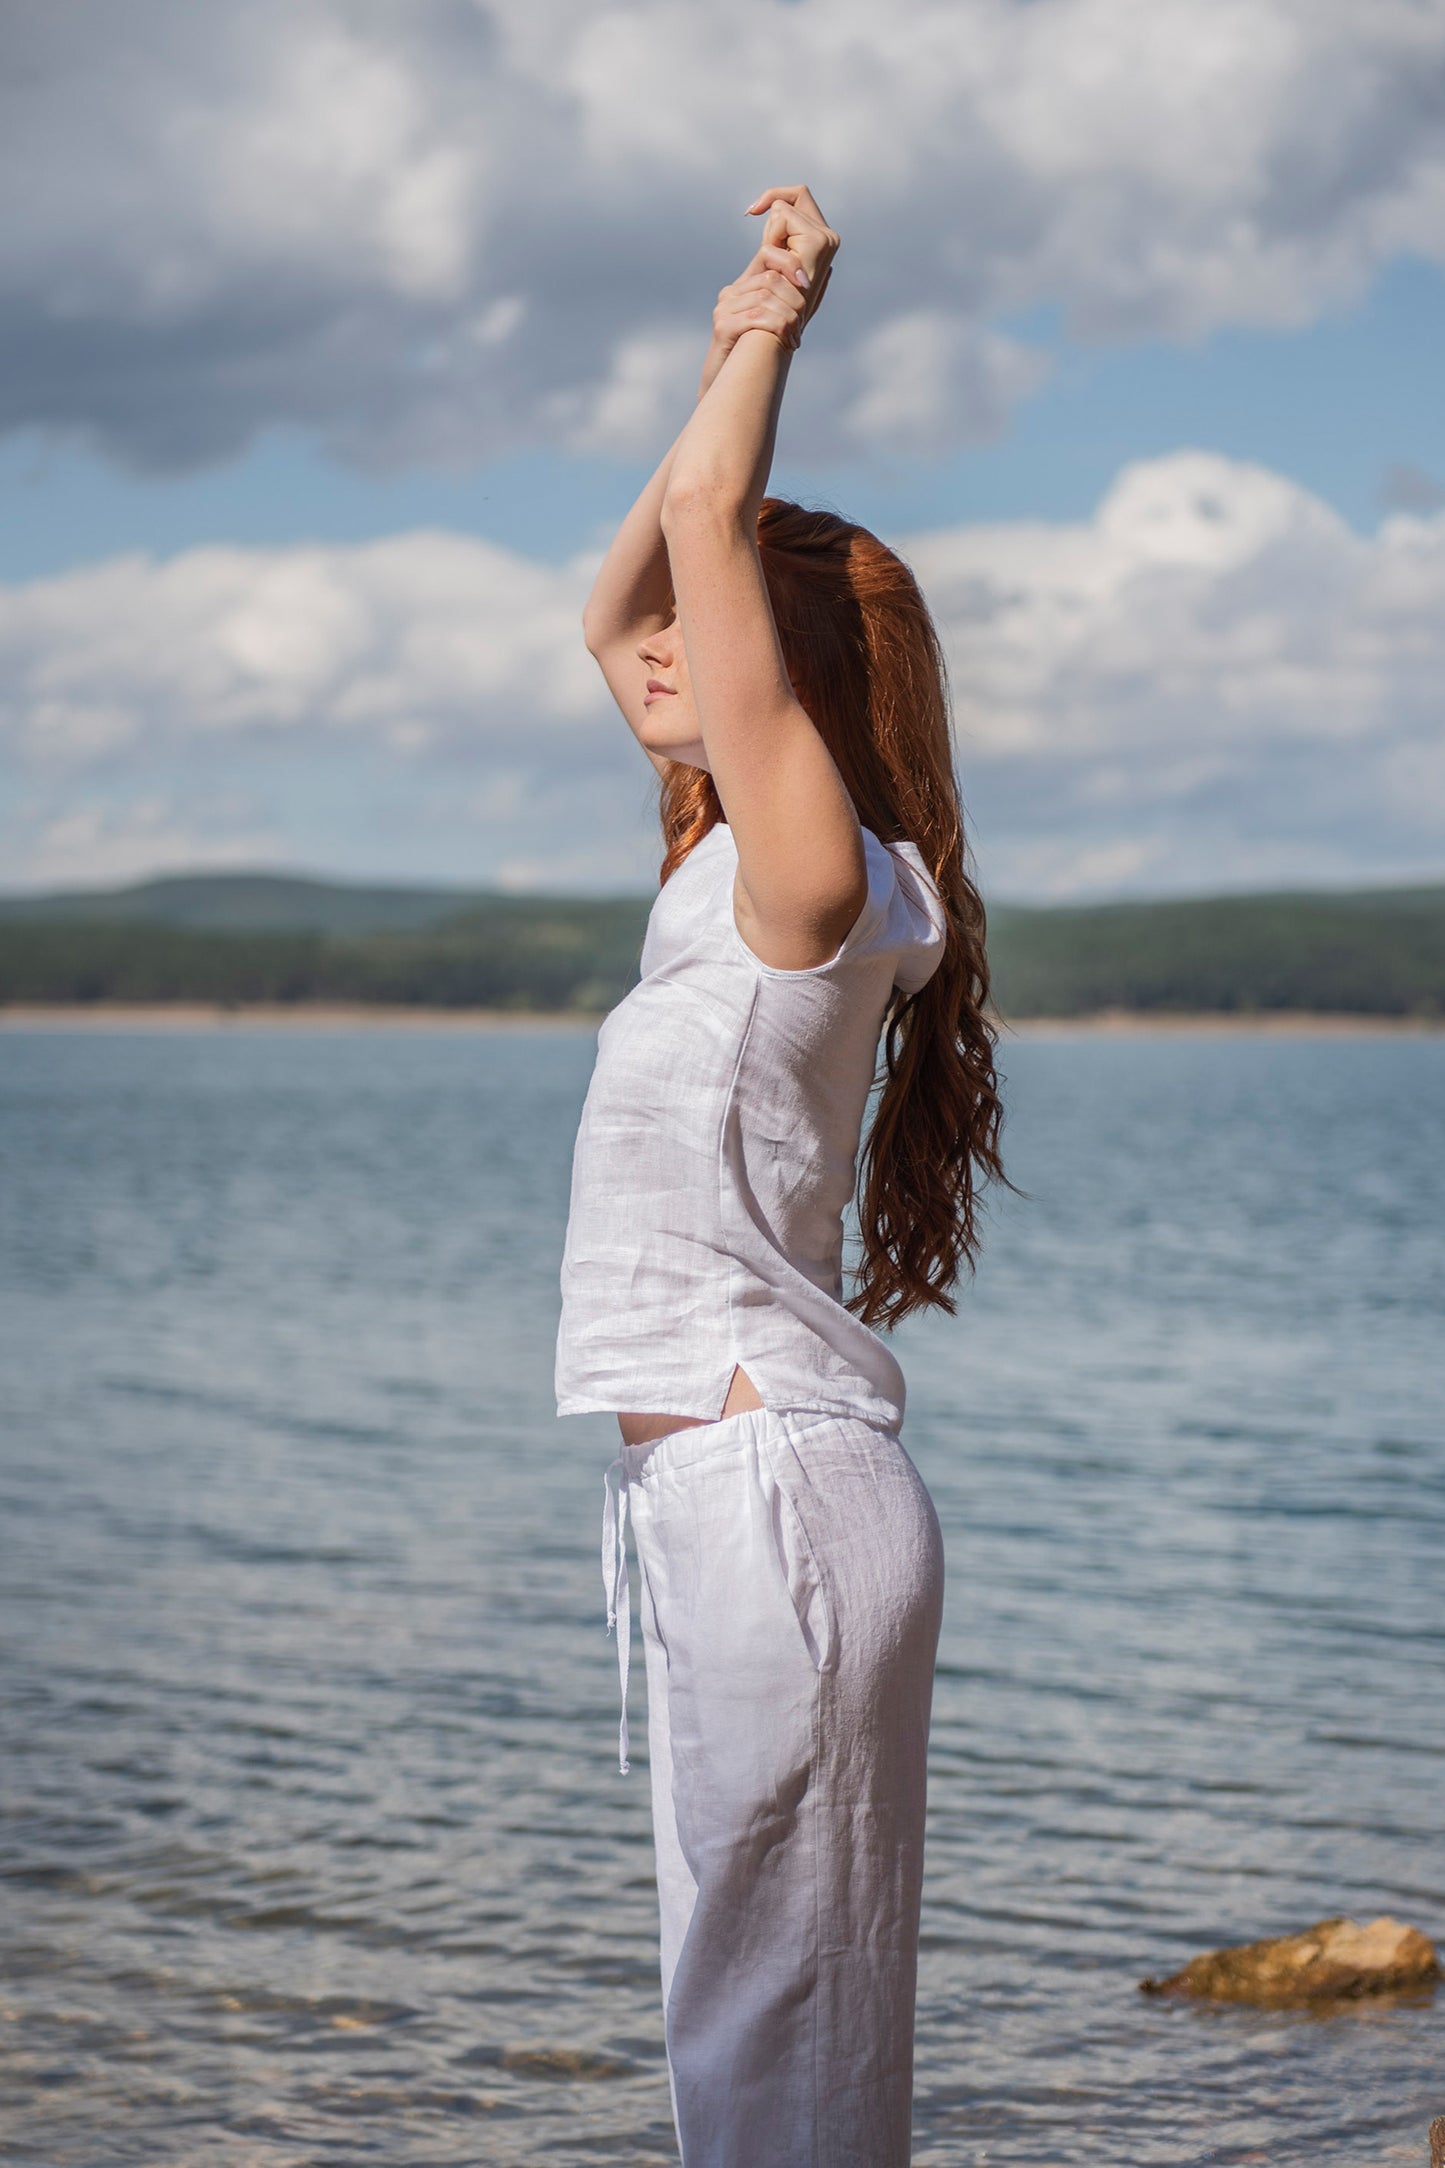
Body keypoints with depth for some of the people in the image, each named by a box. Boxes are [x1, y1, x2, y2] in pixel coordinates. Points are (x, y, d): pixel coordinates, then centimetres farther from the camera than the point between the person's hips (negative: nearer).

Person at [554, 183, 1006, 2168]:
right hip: (733, 1499, 9)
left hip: (776, 1493, -9)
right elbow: (610, 609, 26)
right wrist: (736, 361, 21)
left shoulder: (815, 869, -11)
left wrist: (770, 330, -4)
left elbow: (706, 518, -18)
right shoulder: (742, 874, 14)